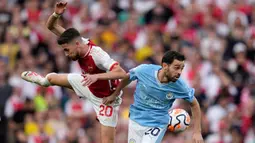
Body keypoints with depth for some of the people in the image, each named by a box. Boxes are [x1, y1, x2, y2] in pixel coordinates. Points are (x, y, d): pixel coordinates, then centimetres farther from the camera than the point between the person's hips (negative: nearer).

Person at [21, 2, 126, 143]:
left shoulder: (97, 55, -38)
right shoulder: (79, 42, -17)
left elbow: (121, 73, -50)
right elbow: (51, 26, -9)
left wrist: (96, 76, -59)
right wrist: (56, 14, -31)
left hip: (105, 99, -8)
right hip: (89, 86, 8)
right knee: (52, 78, 21)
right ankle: (44, 80, 58)